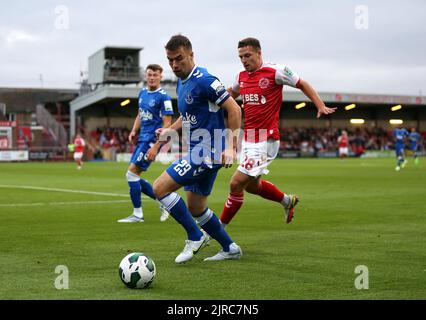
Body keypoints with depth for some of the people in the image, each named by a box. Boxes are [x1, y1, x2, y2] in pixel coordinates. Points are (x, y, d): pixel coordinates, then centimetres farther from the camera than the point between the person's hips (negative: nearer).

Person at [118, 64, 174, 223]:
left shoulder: (163, 97, -12)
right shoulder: (142, 93, 12)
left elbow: (167, 124, -15)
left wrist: (156, 147, -20)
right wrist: (134, 131, 6)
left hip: (152, 140, -9)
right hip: (142, 139, 9)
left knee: (131, 173, -11)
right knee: (134, 177, 8)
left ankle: (137, 214, -2)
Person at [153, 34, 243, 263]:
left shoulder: (203, 80, -17)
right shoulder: (181, 82, 12)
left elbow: (234, 109, -18)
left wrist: (230, 147, -21)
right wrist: (170, 130, 10)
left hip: (207, 152, -10)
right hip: (197, 152, 10)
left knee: (160, 188, -13)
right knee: (195, 208, 15)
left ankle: (195, 237, -3)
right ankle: (230, 248, 26)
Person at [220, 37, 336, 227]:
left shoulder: (275, 72, -10)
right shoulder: (242, 76, 8)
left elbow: (302, 84, 1)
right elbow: (232, 93, 31)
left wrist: (320, 106, -6)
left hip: (265, 141, -8)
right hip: (248, 139, 8)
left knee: (236, 183, -11)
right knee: (251, 185, 19)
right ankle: (287, 201, 44)